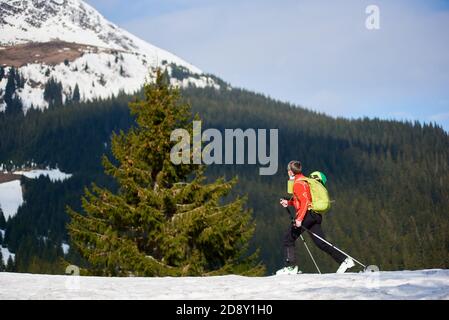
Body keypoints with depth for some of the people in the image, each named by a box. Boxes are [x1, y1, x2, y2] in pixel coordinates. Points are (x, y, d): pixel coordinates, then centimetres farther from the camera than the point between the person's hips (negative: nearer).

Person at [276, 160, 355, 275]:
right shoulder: (305, 181, 20)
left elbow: (305, 202, -19)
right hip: (315, 216, 9)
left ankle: (290, 266, 0)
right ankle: (345, 260, -2)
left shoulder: (298, 183, -9)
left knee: (288, 239, 2)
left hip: (307, 214, -9)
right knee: (321, 242, 6)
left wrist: (299, 219, -23)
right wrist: (288, 202, 30)